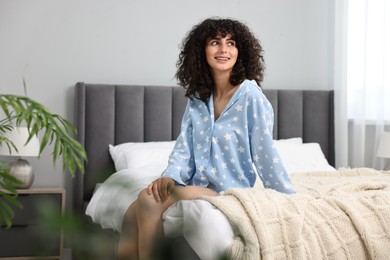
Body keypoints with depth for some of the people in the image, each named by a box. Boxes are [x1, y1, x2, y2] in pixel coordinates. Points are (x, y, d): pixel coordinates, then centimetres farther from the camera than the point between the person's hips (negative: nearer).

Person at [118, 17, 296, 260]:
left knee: (148, 201, -26)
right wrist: (170, 176, -14)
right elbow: (184, 148, 6)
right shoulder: (197, 98, 11)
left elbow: (265, 154, -10)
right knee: (133, 213, -20)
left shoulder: (251, 96, -10)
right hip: (196, 185, 6)